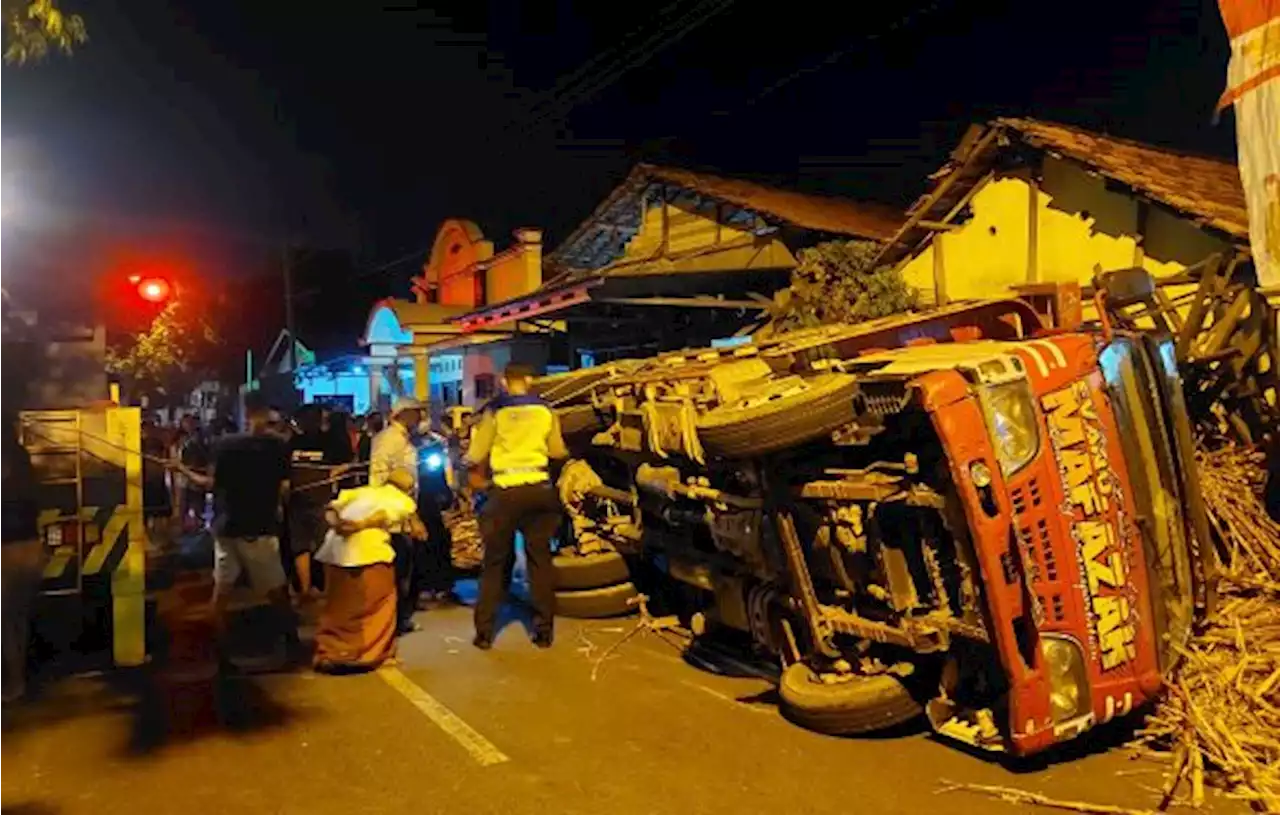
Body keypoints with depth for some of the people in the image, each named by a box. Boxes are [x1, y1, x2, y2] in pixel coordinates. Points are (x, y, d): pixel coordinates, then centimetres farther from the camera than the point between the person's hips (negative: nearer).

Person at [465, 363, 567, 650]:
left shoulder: (494, 411, -3)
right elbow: (558, 451, 14)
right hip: (538, 489, 2)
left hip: (505, 492, -1)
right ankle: (544, 630, 12)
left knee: (495, 562, 9)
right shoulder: (545, 410, 2)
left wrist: (466, 457, 24)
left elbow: (475, 456, 1)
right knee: (540, 559, 9)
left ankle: (484, 632, 12)